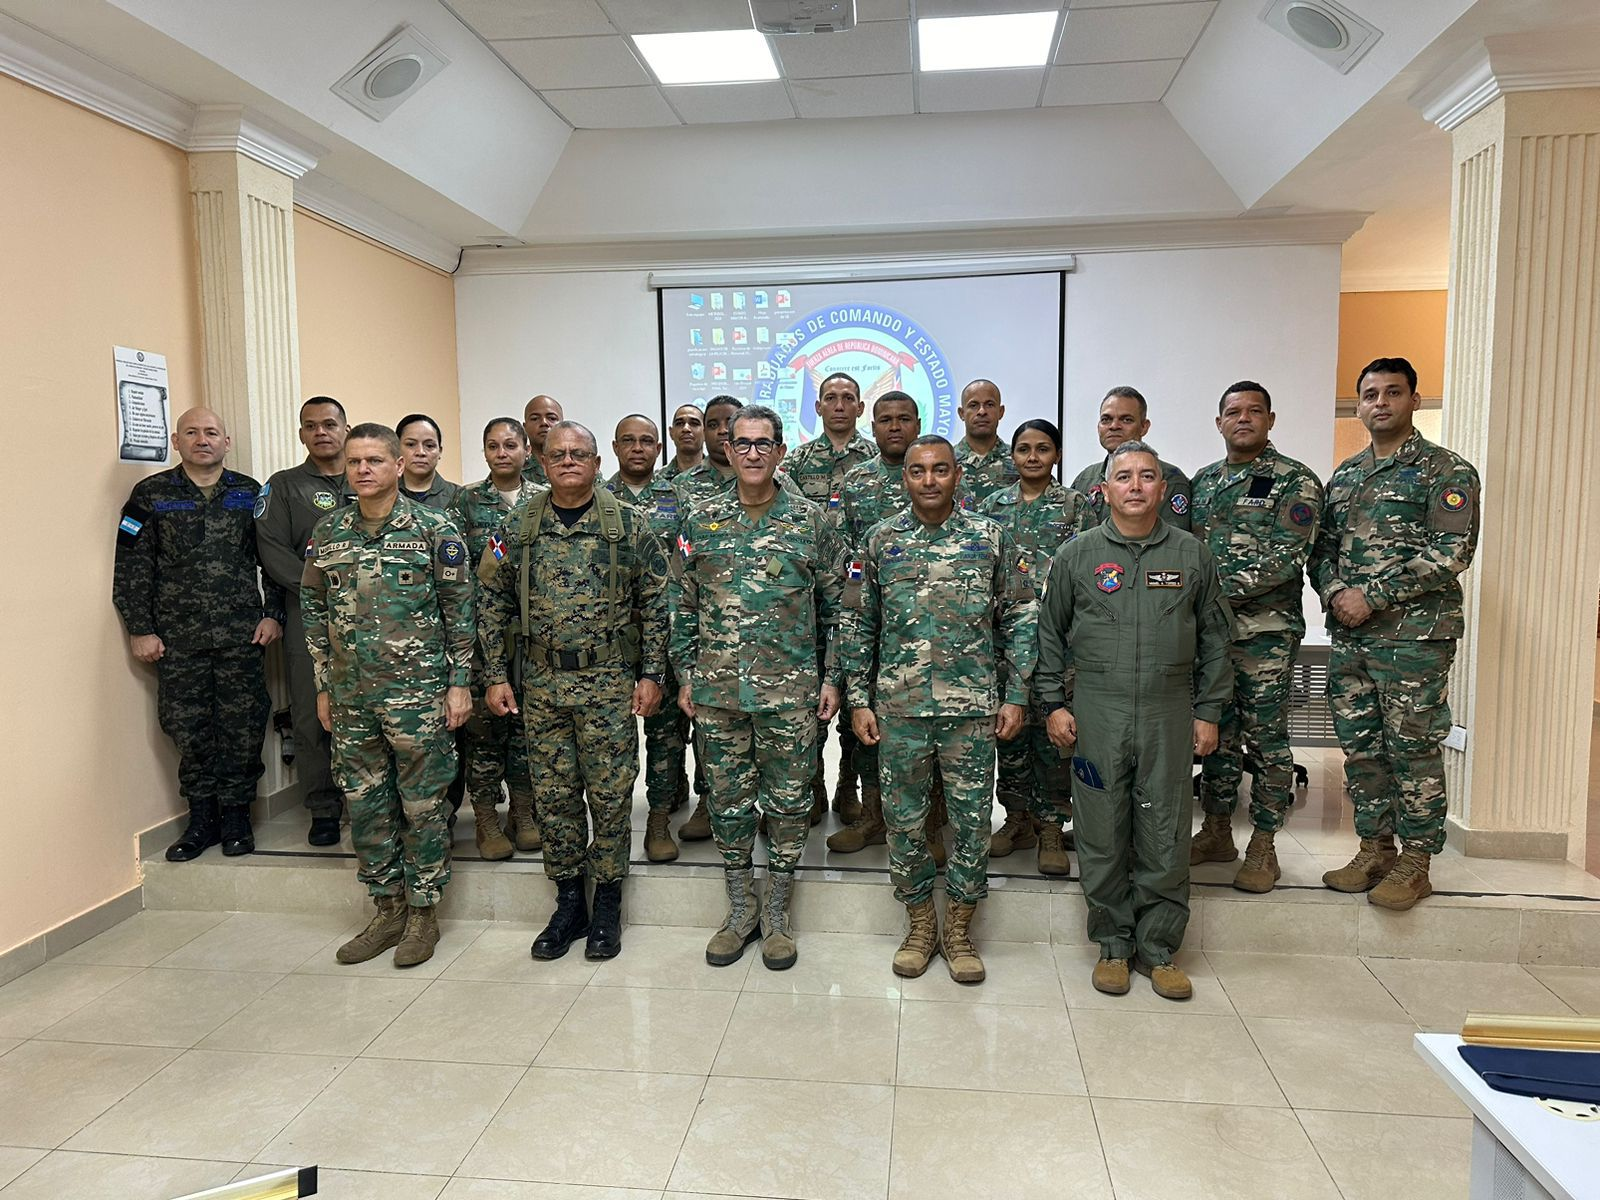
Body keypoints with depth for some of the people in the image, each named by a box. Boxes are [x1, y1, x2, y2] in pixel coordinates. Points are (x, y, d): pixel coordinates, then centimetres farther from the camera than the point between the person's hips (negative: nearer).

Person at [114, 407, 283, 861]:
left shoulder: (251, 494, 8)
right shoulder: (150, 495, 5)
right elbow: (131, 569, 4)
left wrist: (273, 614, 1)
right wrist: (140, 630, -1)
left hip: (242, 635, 0)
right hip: (177, 638, 0)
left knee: (243, 726, 2)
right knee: (188, 729, 4)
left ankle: (236, 815, 17)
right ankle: (202, 818, 17)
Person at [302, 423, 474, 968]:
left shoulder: (435, 529, -5)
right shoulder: (327, 533, 7)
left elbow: (459, 611, -3)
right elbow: (315, 613, 14)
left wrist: (459, 682, -7)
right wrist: (324, 687, 12)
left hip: (418, 692, -4)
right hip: (351, 696, 4)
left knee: (423, 804, 4)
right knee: (365, 804, 11)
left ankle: (423, 911, 18)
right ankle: (386, 908, 26)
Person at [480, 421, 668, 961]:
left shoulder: (628, 524, -1)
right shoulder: (519, 525, 5)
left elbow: (654, 602, 0)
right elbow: (495, 603, 9)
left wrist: (651, 674, -4)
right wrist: (495, 677, 4)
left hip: (610, 683, -2)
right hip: (541, 684, 3)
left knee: (610, 795, 4)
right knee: (553, 795, 9)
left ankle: (607, 907, 20)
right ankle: (568, 903, 24)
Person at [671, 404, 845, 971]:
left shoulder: (811, 521, 1)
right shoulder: (701, 521, 5)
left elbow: (836, 605, 4)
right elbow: (684, 605, 9)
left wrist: (832, 678, 0)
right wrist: (685, 675, 5)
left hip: (791, 690, -1)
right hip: (717, 689, 2)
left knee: (788, 800, 7)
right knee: (728, 800, 10)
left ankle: (777, 914, 23)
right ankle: (739, 910, 26)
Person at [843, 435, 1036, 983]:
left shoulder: (991, 539, 1)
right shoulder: (879, 542, 3)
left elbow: (1020, 621, 4)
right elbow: (858, 626, 6)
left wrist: (1016, 696, -1)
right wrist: (858, 700, 2)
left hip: (974, 709, 0)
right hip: (899, 709, 1)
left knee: (973, 821, 7)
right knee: (904, 821, 9)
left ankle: (959, 931, 25)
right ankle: (920, 925, 28)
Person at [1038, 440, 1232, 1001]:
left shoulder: (1191, 554, 6)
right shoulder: (1077, 554, 4)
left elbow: (1215, 637, 11)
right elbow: (1050, 634, 8)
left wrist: (1208, 711, 6)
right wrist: (1054, 704, 2)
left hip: (1169, 714, 1)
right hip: (1096, 714, 0)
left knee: (1166, 837, 5)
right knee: (1102, 835, 5)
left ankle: (1158, 949, 21)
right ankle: (1113, 945, 21)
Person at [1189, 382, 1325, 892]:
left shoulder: (1296, 481, -3)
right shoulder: (1202, 481, 15)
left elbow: (1285, 557, -14)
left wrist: (1224, 587, -19)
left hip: (1265, 630, -5)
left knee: (1265, 738, 1)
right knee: (1214, 732, 11)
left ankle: (1263, 848, 11)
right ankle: (1216, 833, 24)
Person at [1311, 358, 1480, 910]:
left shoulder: (1446, 471, -3)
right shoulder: (1344, 476, 16)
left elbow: (1451, 554, -13)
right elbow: (1322, 548, 17)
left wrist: (1373, 596, -17)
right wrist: (1334, 591, -4)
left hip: (1414, 635, -6)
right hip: (1349, 636, 6)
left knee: (1413, 748, 0)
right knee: (1360, 746, 10)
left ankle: (1415, 863, 12)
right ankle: (1374, 850, 23)